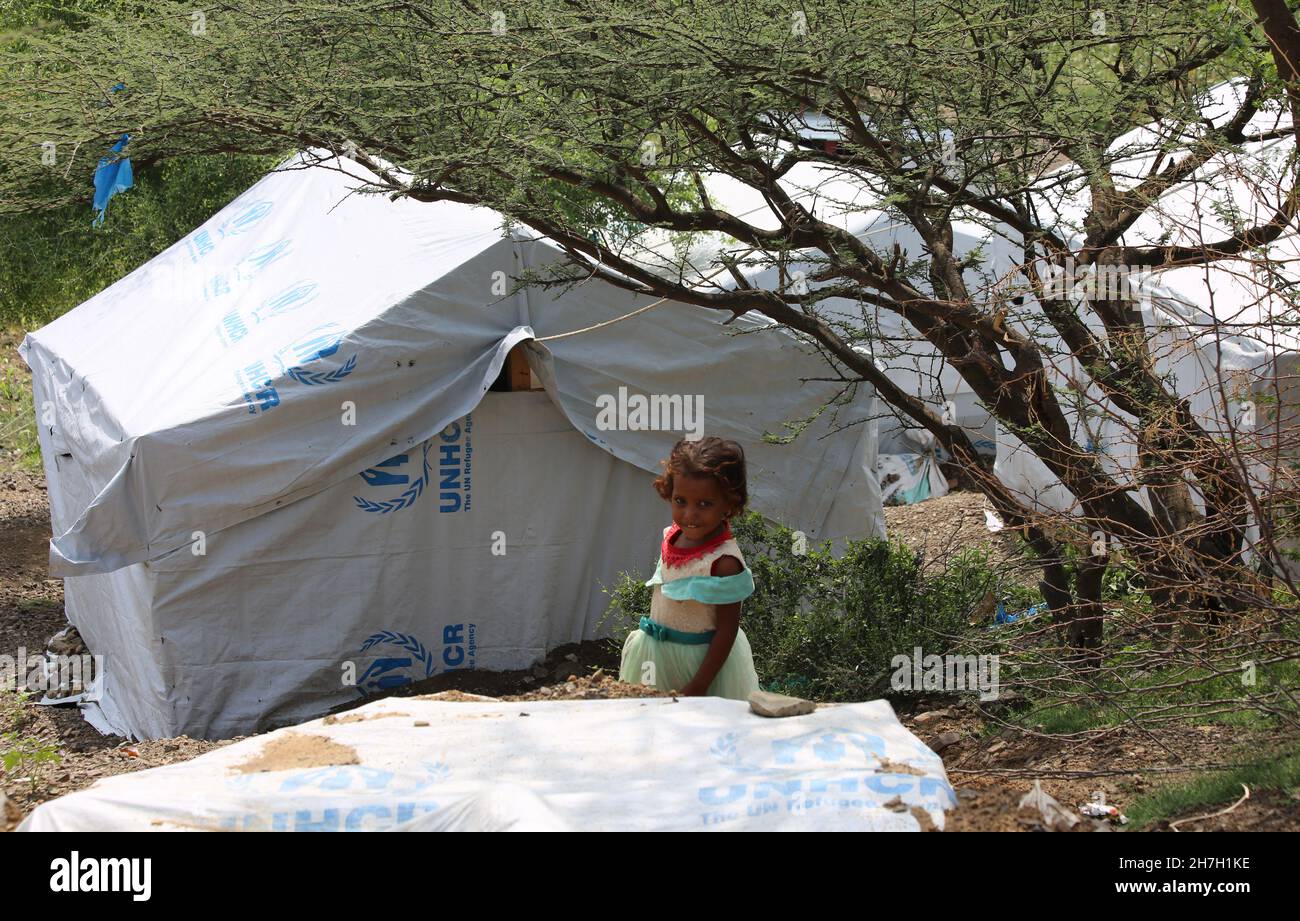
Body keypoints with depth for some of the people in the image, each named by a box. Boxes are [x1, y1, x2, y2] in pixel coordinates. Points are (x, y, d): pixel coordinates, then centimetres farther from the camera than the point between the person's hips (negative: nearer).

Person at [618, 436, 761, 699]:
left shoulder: (724, 562, -24)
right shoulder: (673, 537, -2)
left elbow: (727, 630, -20)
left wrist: (698, 687, -20)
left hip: (699, 660, -7)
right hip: (658, 655, 7)